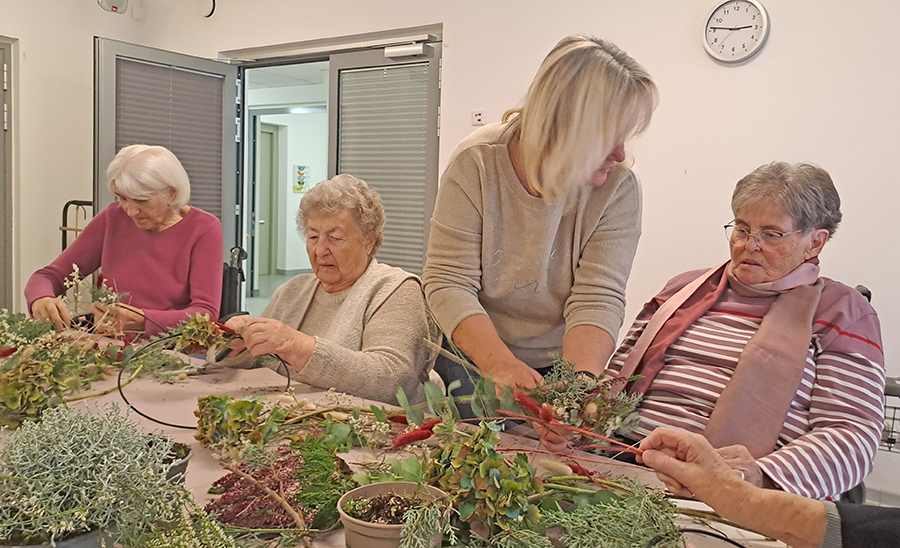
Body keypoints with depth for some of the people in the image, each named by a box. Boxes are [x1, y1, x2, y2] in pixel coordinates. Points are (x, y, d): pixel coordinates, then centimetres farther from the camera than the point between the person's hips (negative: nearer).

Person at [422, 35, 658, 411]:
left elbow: (598, 298, -21)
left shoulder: (618, 188, -16)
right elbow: (448, 282, -21)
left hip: (557, 367, 1)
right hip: (473, 362, 0)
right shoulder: (476, 164, -19)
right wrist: (502, 364, -35)